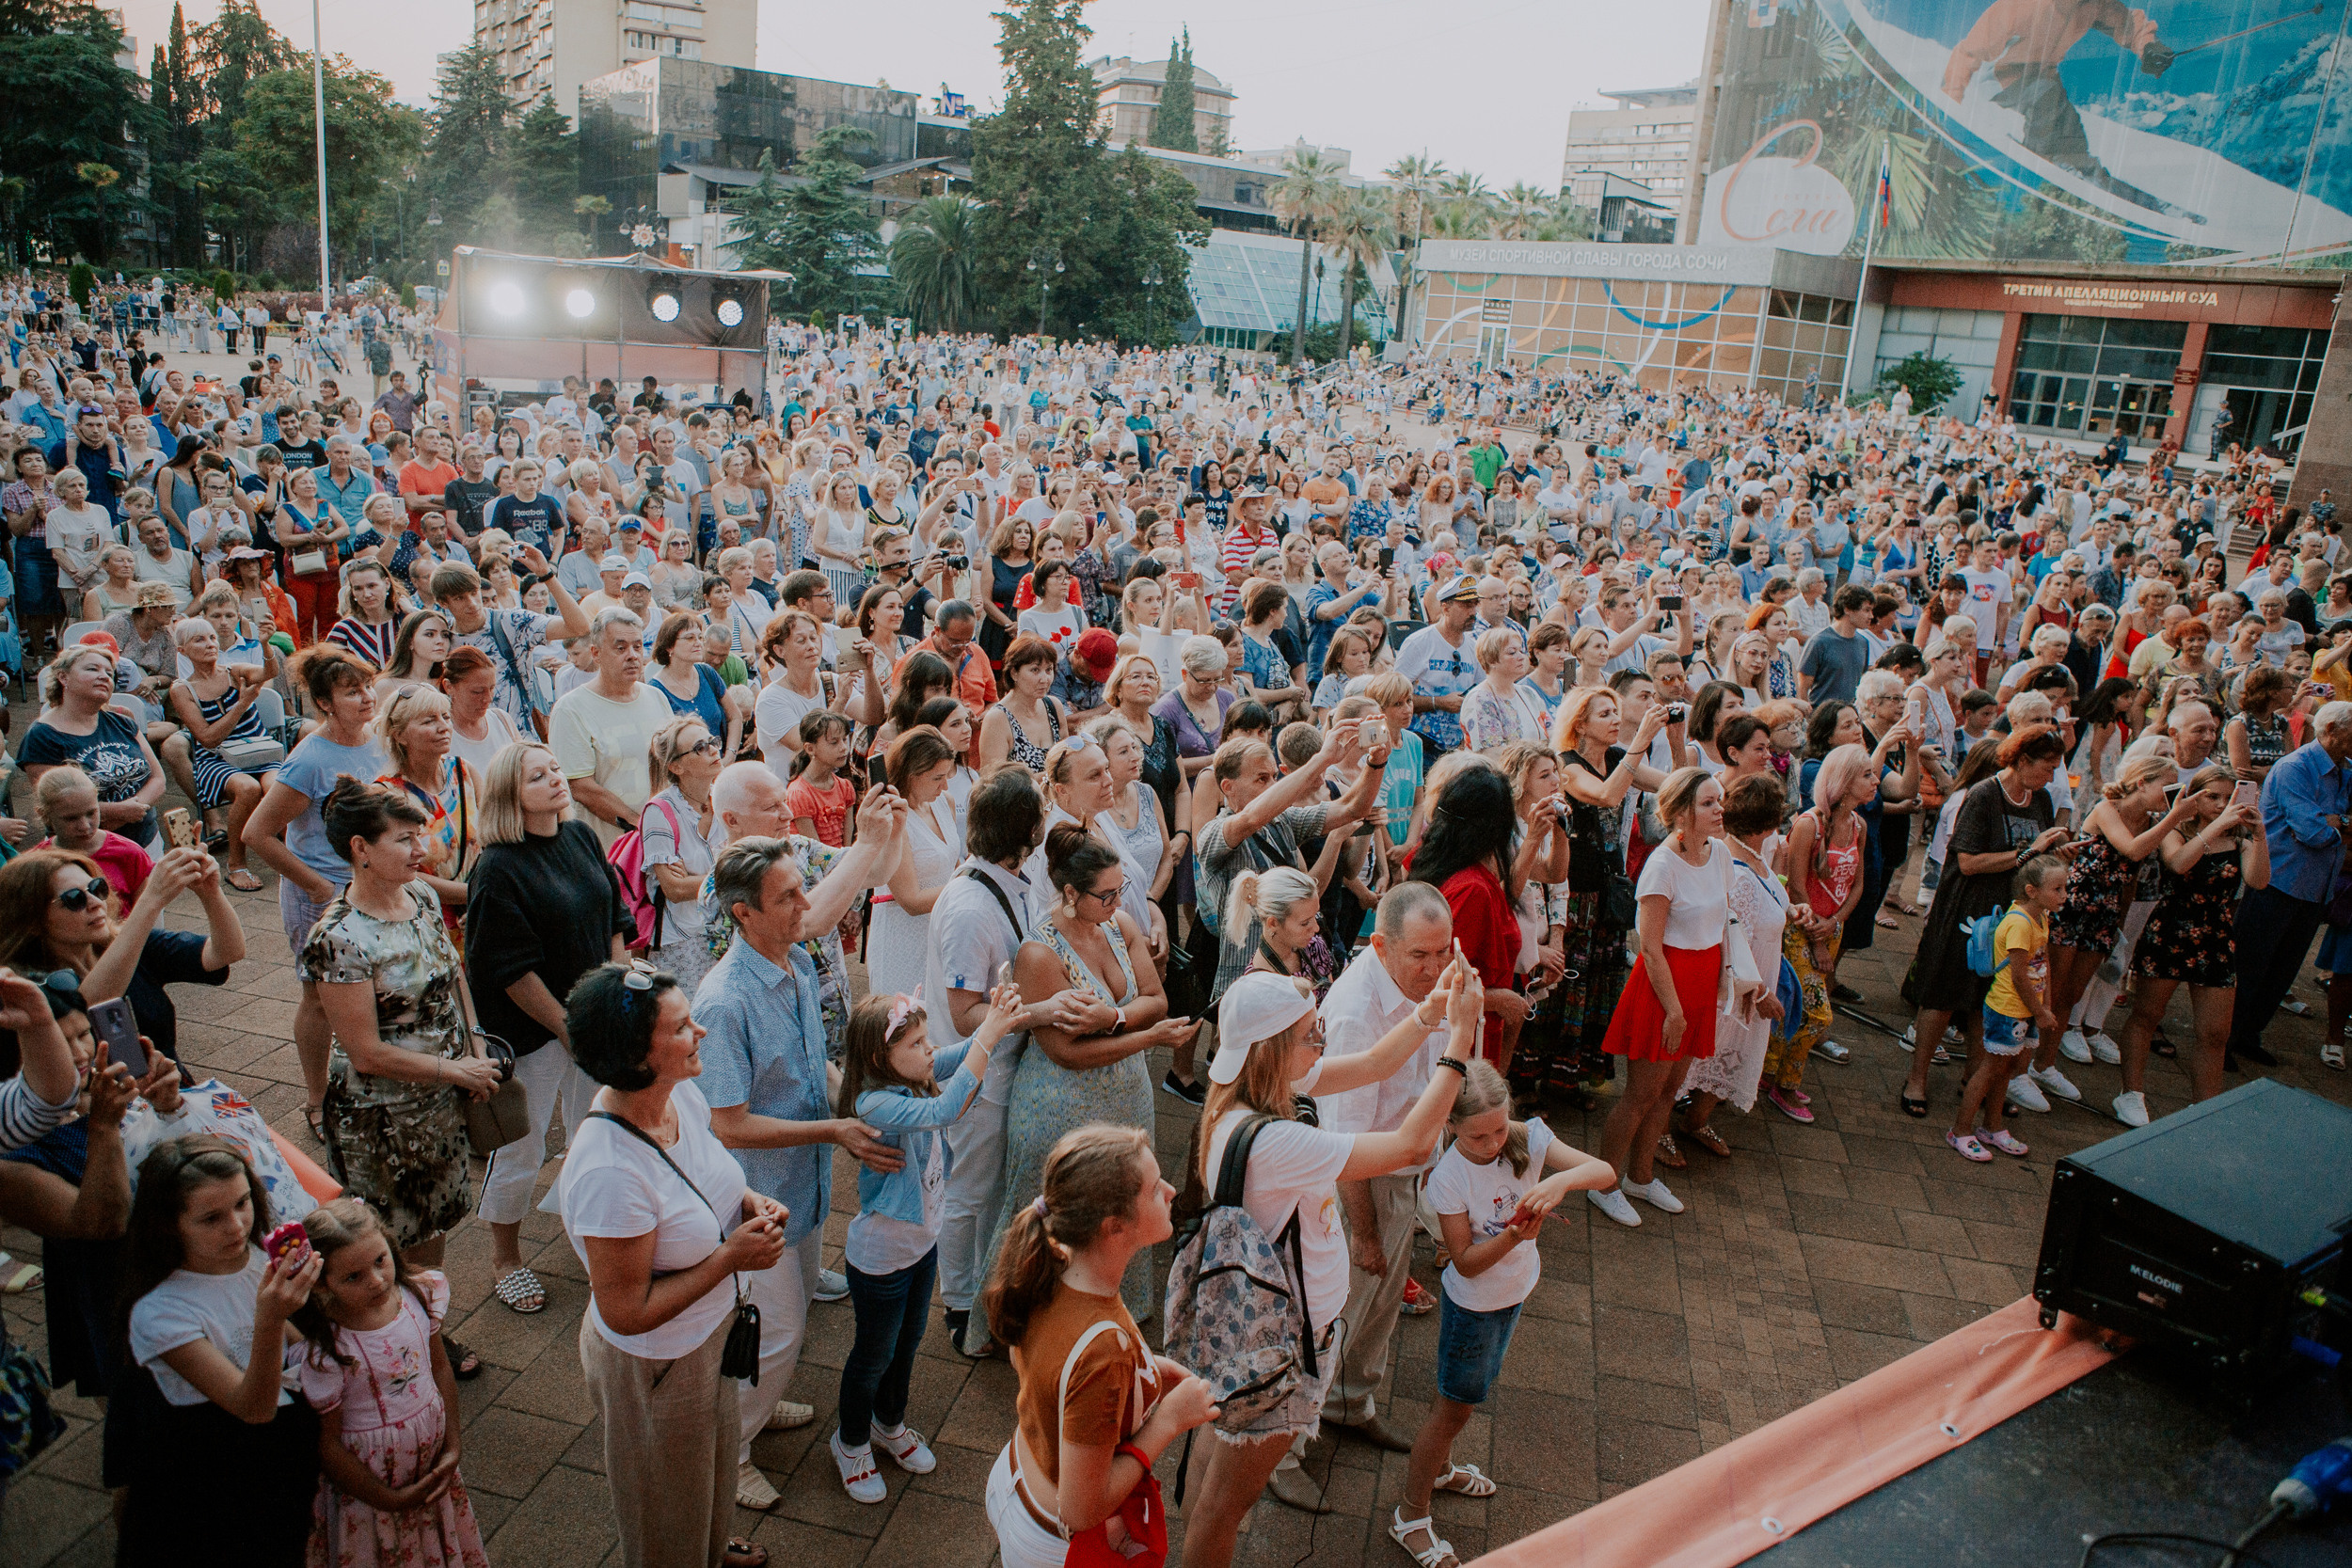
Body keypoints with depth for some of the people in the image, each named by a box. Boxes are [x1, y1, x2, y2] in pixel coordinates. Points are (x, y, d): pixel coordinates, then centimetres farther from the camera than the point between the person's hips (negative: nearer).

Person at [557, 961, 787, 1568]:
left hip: (711, 1332, 8)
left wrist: (748, 1200, -10)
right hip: (657, 1366, -8)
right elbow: (626, 1312, -28)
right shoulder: (609, 1172, -38)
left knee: (711, 1461, 36)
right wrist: (731, 1257, -26)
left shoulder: (681, 1094, -14)